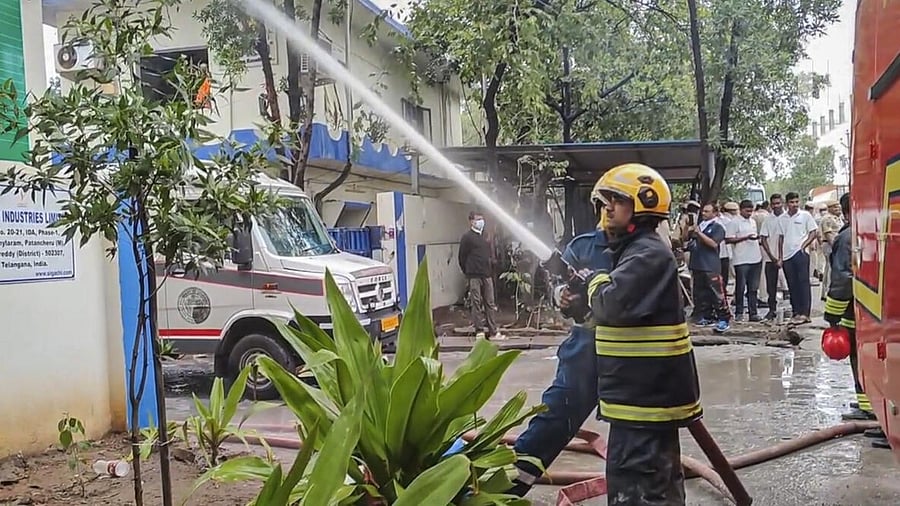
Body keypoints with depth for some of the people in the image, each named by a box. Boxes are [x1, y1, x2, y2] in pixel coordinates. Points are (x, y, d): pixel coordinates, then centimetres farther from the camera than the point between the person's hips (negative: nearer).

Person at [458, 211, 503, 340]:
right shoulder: (467, 237, -4)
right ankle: (479, 331, 4)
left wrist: (491, 272, 13)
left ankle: (493, 331, 10)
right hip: (474, 276, -6)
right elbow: (462, 257, -3)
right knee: (476, 303, -1)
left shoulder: (485, 236, 14)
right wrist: (468, 273, 0)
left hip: (487, 275, 6)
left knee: (490, 303, 6)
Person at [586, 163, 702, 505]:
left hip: (645, 392, -11)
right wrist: (579, 293, 3)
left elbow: (610, 305, -28)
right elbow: (618, 309, 19)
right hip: (648, 388, 11)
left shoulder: (648, 254, -18)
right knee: (659, 476, 21)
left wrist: (597, 283, -8)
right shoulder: (636, 250, 15)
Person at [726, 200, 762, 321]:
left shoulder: (753, 222, 18)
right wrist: (745, 238, -18)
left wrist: (757, 237, 5)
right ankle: (739, 313, 7)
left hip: (756, 259, 7)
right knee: (740, 287, -1)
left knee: (753, 288, 8)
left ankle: (753, 313, 11)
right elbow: (728, 239, -11)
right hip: (741, 260, -6)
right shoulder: (734, 222, -5)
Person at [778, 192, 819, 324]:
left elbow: (814, 232, 2)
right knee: (792, 286, 7)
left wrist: (804, 245, -10)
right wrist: (780, 257, 12)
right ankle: (796, 312, 13)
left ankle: (804, 313, -9)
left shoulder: (805, 215, 1)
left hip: (800, 253, -4)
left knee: (803, 283, -8)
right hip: (787, 255, 4)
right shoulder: (782, 218, 12)